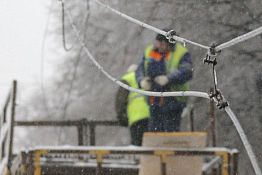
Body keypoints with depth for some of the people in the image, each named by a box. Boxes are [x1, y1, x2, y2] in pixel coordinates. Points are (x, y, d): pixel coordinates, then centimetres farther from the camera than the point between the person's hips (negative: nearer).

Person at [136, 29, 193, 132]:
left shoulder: (181, 54, -11)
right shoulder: (150, 51, 7)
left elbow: (186, 73, -26)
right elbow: (140, 70, 8)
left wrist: (168, 79, -40)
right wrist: (142, 81, -15)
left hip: (173, 100, -6)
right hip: (155, 101, 6)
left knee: (171, 132, -7)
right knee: (154, 131, 7)